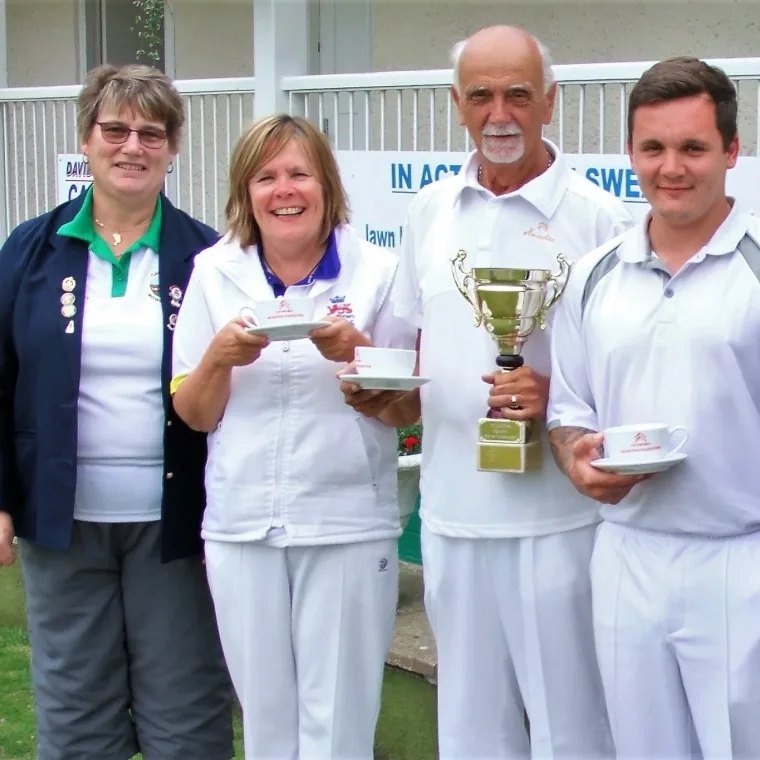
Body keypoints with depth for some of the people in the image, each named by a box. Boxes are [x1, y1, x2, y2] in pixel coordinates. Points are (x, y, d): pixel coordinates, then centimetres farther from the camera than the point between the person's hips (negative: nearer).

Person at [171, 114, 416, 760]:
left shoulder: (377, 272, -1)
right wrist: (219, 356, -14)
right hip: (241, 525, 2)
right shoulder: (214, 273, 4)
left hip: (347, 525, -2)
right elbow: (194, 415, 6)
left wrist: (356, 353, -17)